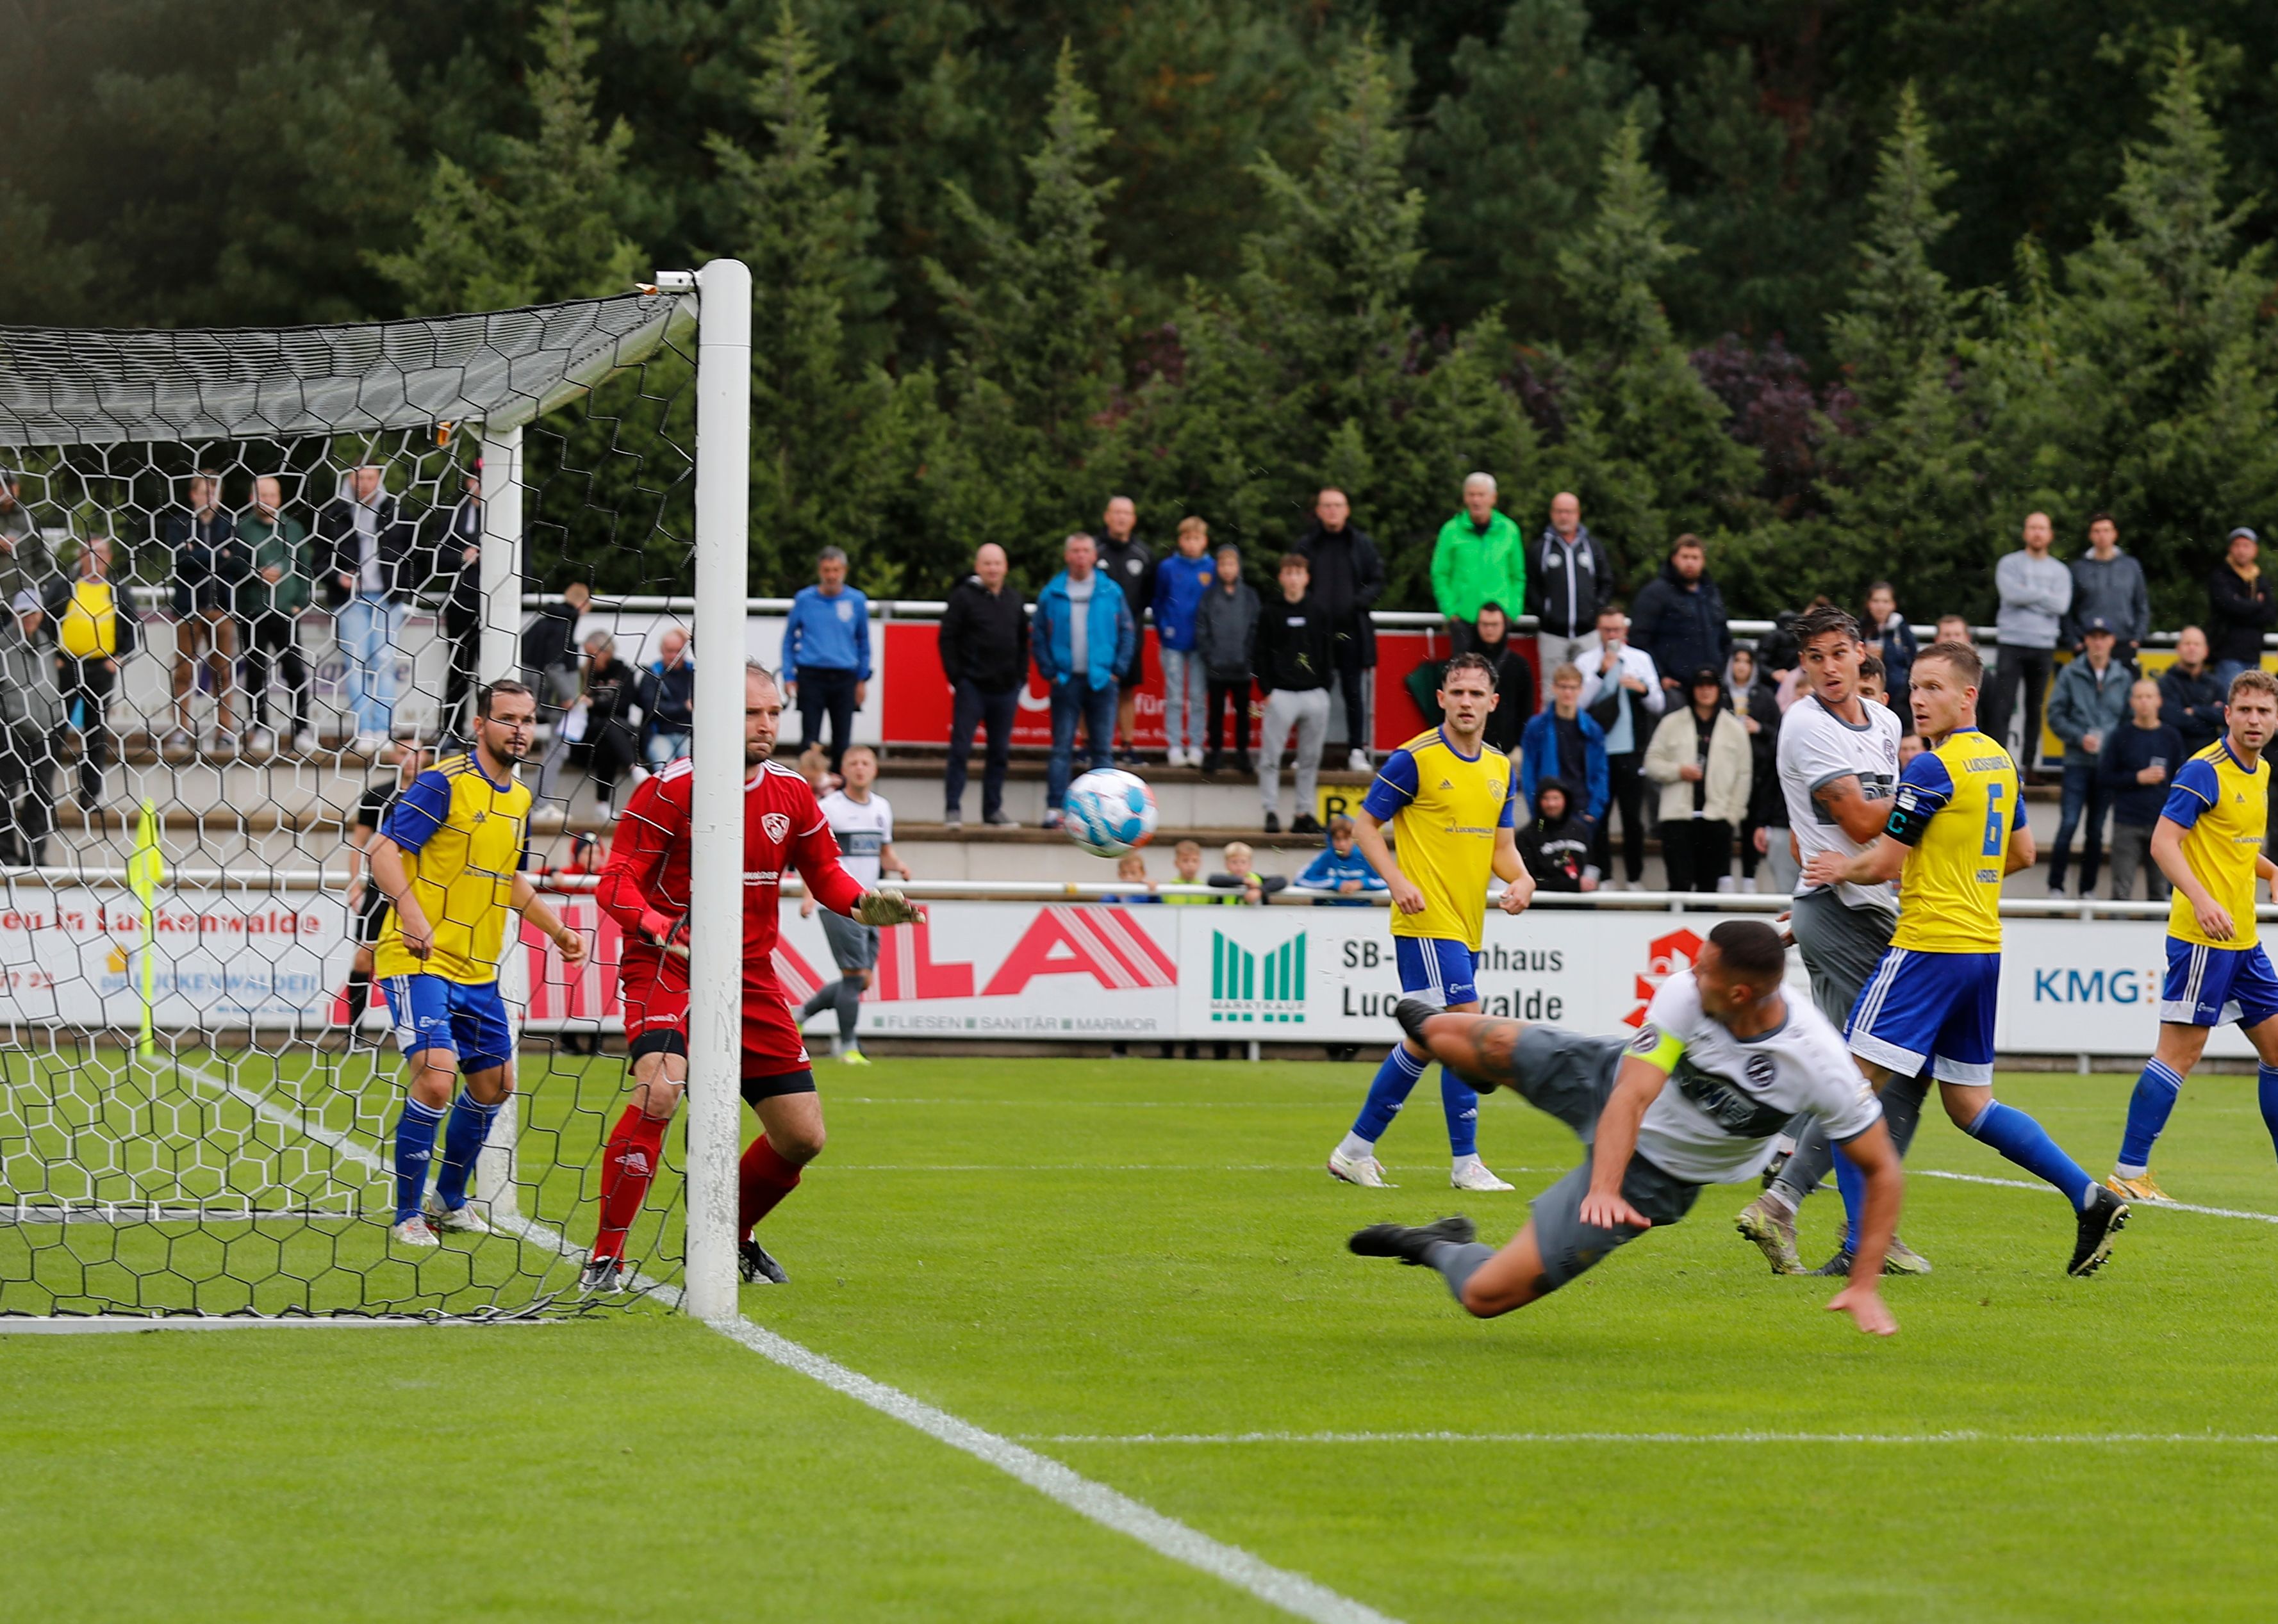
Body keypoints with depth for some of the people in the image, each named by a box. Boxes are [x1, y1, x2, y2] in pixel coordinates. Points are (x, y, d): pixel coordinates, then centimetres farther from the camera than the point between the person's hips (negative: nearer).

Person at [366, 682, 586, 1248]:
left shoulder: (518, 799, 13)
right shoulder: (443, 784, -13)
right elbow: (384, 852, -20)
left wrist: (557, 930, 20)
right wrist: (413, 915, -34)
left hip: (478, 970, 8)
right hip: (419, 961, -8)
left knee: (494, 1084, 13)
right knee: (435, 1077, -19)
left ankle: (449, 1200, 32)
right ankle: (407, 1215, -6)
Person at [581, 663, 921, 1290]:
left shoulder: (790, 792, 4)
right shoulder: (673, 788, -11)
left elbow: (824, 873, 16)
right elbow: (616, 881, -14)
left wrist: (864, 904, -6)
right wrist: (660, 928, -34)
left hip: (750, 975, 5)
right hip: (667, 972, -5)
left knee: (803, 1136, 3)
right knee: (658, 1089, -31)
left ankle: (733, 1237, 31)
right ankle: (605, 1257, -21)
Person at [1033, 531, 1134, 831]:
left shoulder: (1111, 592, 4)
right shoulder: (1052, 593, 3)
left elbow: (1127, 632, 8)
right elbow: (1038, 636, 6)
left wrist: (1118, 668, 0)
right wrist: (1049, 671, -2)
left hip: (1101, 682, 1)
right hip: (1066, 681, -1)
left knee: (1103, 749, 3)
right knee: (1062, 749, -1)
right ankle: (1054, 809, -2)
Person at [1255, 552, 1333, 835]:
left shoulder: (1317, 614, 9)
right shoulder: (1271, 613, 3)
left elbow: (1326, 654, 12)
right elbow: (1262, 655, 2)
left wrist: (1325, 689, 4)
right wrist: (1267, 690, -6)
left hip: (1314, 693, 2)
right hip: (1281, 693, -2)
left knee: (1310, 758, 6)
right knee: (1271, 756, -5)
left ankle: (1304, 812, 12)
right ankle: (1271, 811, 0)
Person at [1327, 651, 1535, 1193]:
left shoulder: (1501, 769, 13)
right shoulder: (1415, 758, -8)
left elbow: (1503, 845, 17)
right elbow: (1365, 824, -5)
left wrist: (1521, 879, -6)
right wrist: (1397, 880, -19)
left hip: (1468, 926, 8)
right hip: (1428, 921, -8)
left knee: (1425, 1041, 9)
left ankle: (1356, 1149, 17)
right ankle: (1466, 1163, -8)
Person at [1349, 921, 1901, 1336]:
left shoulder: (1820, 1069, -34)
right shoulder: (1684, 995, -29)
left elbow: (1882, 1170, -21)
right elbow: (1631, 1097, -35)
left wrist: (1864, 1286, -25)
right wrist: (1603, 1188, -52)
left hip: (1653, 1176, -2)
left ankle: (1441, 1248, 28)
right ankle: (1426, 1022, 50)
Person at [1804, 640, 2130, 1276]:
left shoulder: (1933, 767, -13)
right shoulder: (2000, 762, 14)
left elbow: (1885, 861, -12)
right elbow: (2022, 853, 24)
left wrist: (1843, 869, 8)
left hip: (1929, 947, -9)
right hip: (1983, 944, 9)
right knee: (1970, 1105, 14)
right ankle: (2090, 1198, 5)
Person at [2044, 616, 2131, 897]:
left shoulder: (2123, 677, 7)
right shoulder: (2070, 674, 1)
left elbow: (2130, 719, 10)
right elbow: (2055, 715, 0)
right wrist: (2079, 737, -12)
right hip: (2078, 761, -2)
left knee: (2097, 829, 7)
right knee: (2069, 823, -11)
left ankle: (2088, 889, 14)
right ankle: (2056, 887, -5)